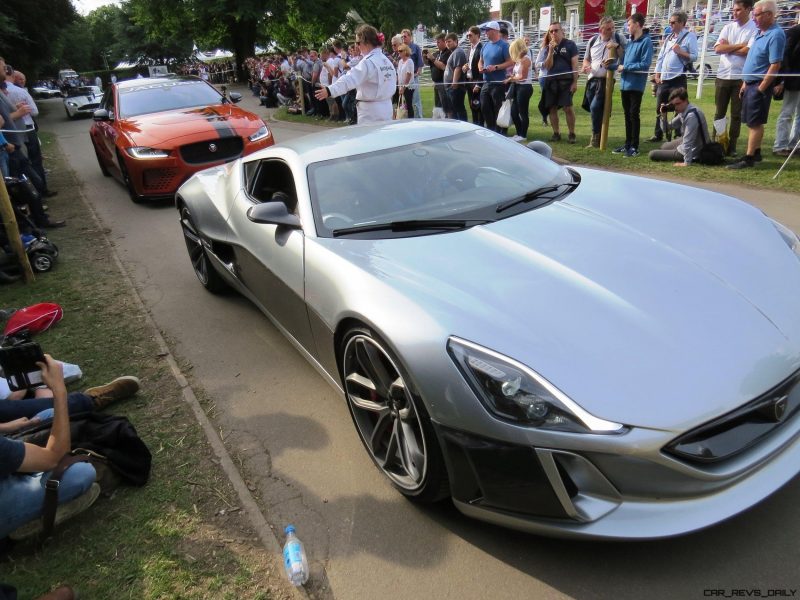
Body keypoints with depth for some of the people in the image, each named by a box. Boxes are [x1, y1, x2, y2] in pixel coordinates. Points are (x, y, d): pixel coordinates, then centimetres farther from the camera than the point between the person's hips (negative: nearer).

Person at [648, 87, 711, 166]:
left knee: (652, 154, -10)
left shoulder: (691, 116, -33)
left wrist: (687, 162, -29)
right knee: (663, 147, 33)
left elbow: (688, 141, -32)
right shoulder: (683, 111, -5)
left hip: (692, 152, -10)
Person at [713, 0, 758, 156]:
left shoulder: (754, 29, -4)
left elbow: (749, 51, -15)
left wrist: (728, 48, -5)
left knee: (736, 114, 3)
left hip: (741, 77, -4)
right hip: (722, 75, 4)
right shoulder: (728, 27, 10)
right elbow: (717, 48, -1)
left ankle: (731, 146, 8)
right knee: (719, 113, 8)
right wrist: (739, 45, -8)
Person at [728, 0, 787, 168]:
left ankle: (749, 158, -4)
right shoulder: (759, 33, 13)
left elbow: (775, 66, -20)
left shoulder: (776, 35, -16)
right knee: (753, 122, 14)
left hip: (760, 85, -9)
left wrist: (761, 89, -21)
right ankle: (756, 152, 24)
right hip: (750, 83, 9)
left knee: (755, 123, -6)